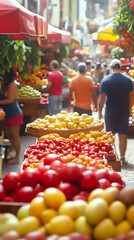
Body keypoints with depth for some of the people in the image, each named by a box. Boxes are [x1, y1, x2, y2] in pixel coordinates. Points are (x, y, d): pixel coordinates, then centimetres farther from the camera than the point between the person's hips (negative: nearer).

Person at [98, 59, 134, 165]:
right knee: (123, 135, 7)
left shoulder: (105, 80, -6)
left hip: (110, 112, -1)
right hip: (124, 111, 1)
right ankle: (122, 157, 8)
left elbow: (102, 97, -7)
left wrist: (100, 111, 2)